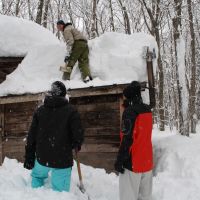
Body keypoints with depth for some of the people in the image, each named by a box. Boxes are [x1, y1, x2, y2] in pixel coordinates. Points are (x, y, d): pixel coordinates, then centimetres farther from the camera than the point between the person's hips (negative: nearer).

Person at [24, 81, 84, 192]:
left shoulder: (39, 110, 2)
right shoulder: (71, 111, -10)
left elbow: (31, 136, 5)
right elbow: (78, 135, -13)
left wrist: (29, 157, 14)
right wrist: (76, 145, 11)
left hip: (42, 158, 3)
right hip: (62, 160, -3)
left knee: (37, 176, 32)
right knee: (60, 190, 6)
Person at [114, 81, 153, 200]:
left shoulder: (130, 111, -14)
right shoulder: (147, 110, 8)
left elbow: (127, 139, -18)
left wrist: (119, 160, -12)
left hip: (133, 162, -8)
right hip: (147, 161, 8)